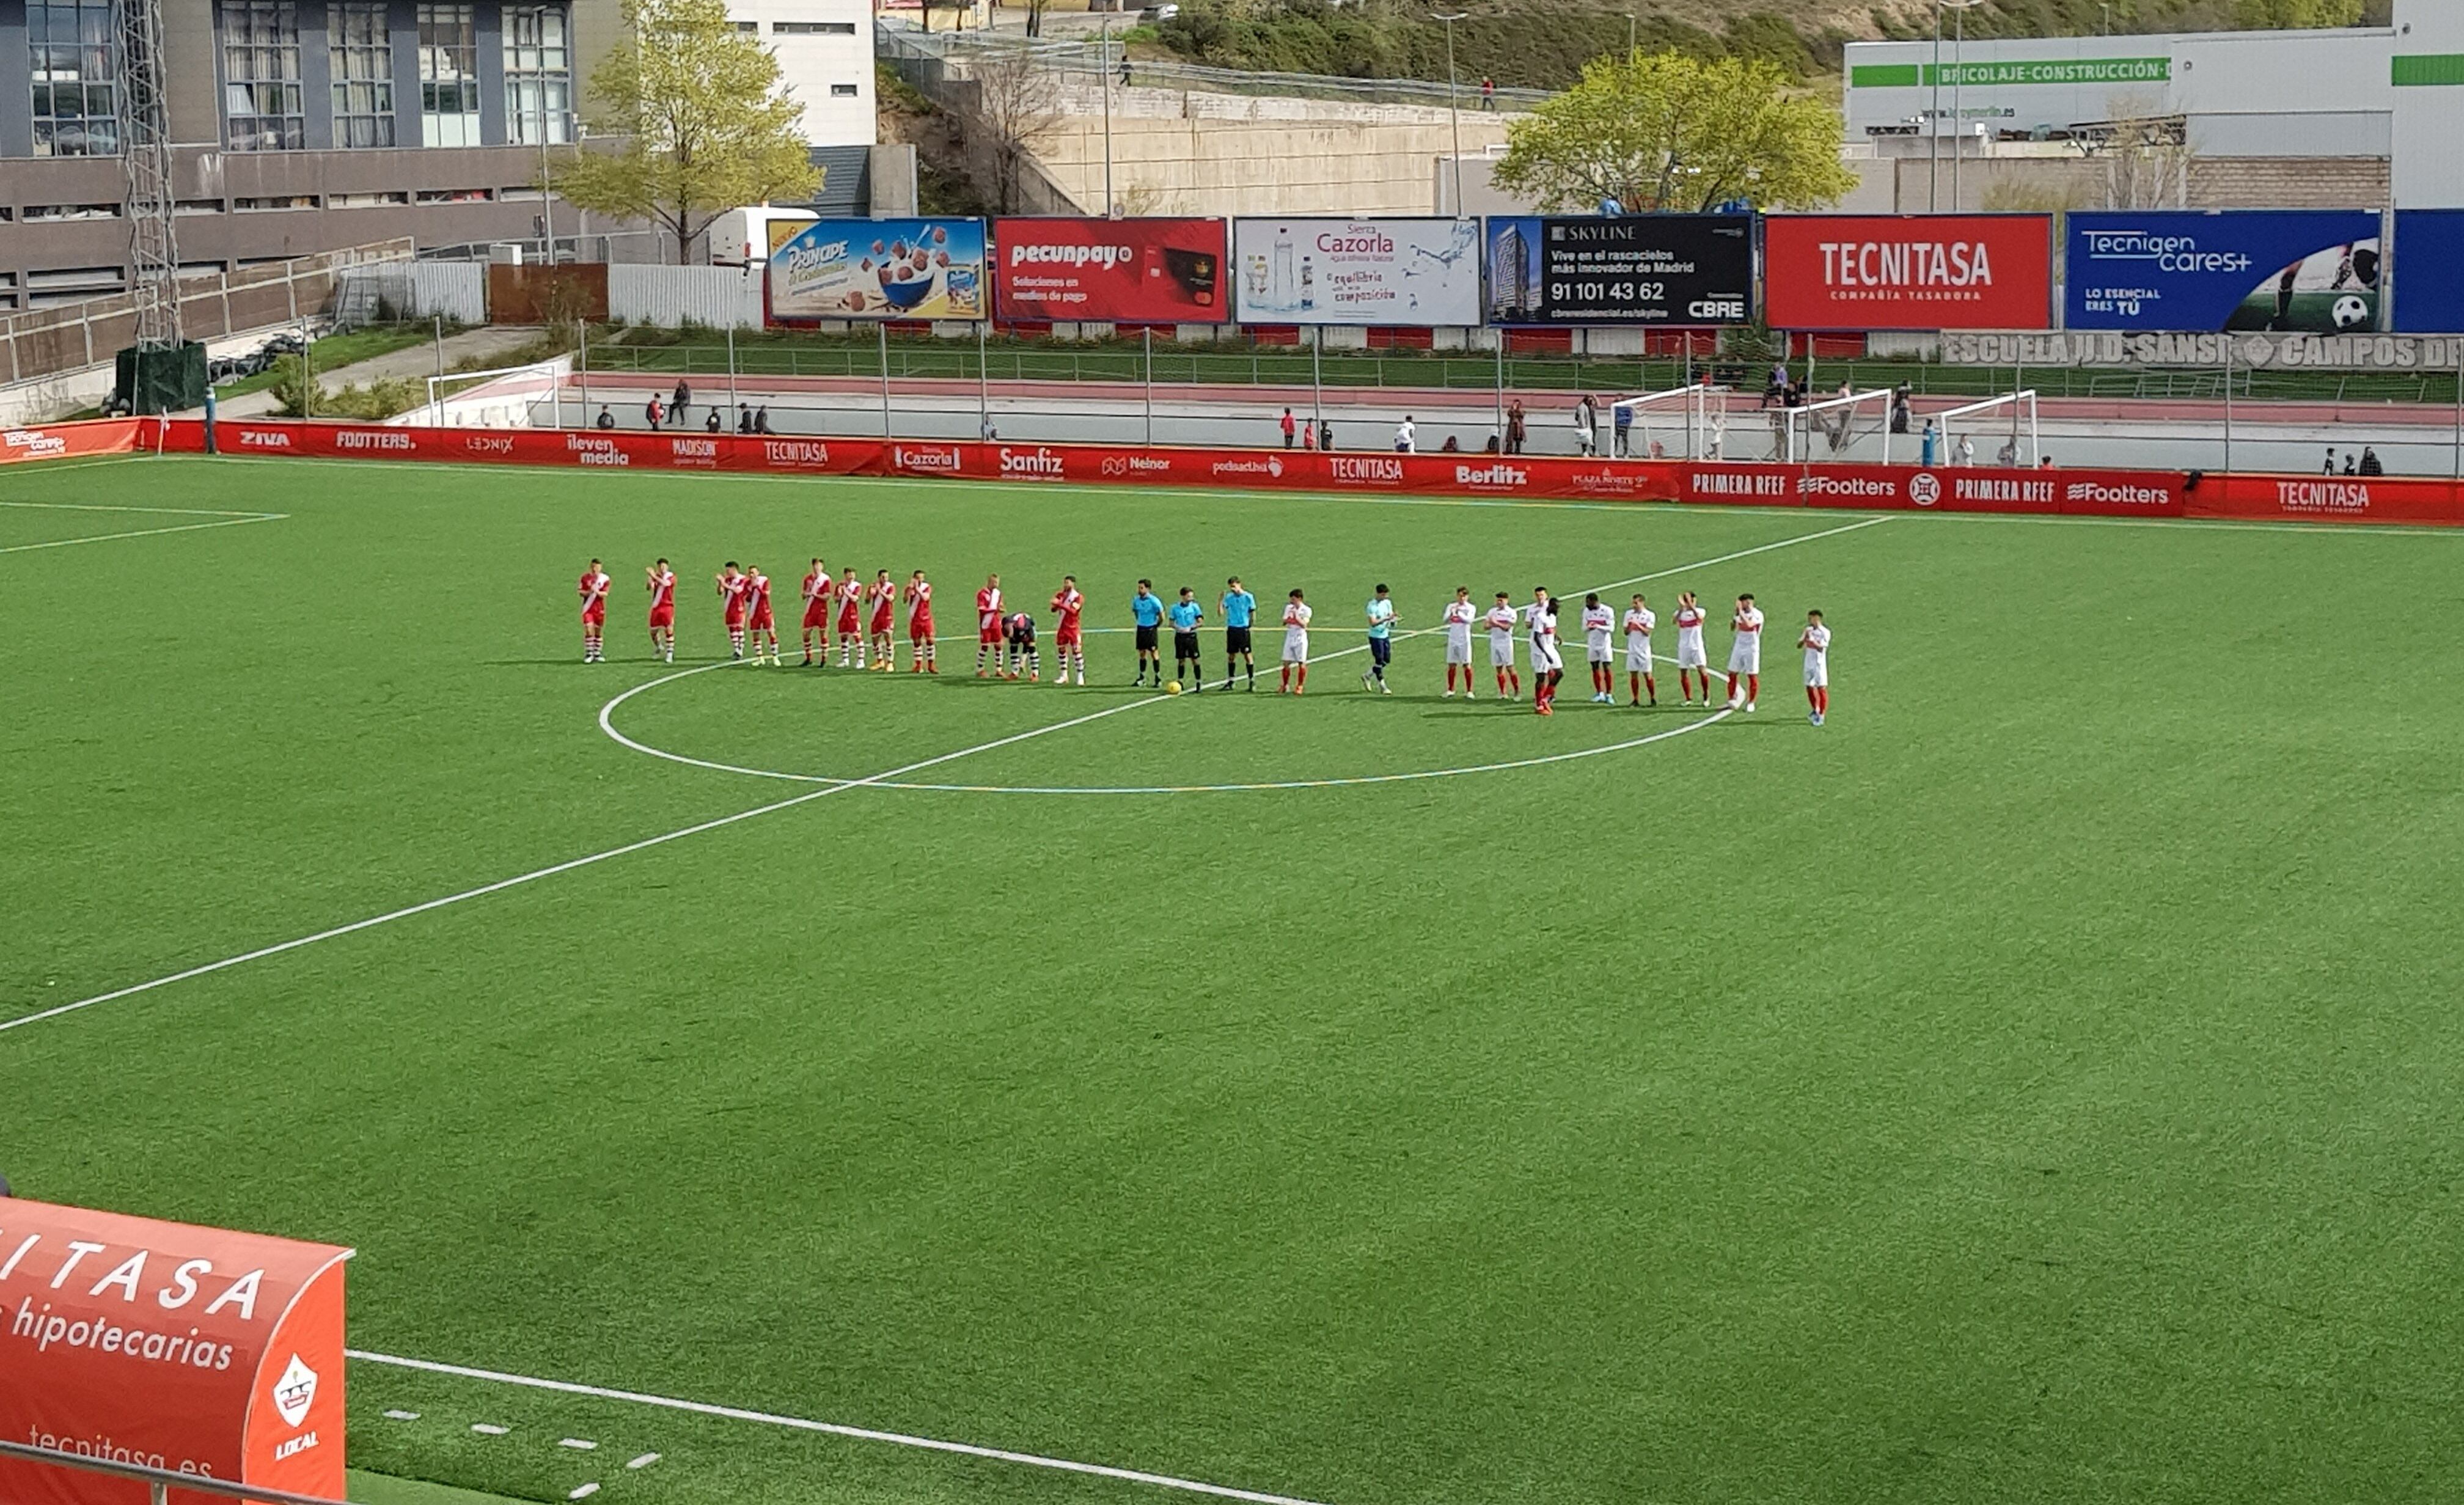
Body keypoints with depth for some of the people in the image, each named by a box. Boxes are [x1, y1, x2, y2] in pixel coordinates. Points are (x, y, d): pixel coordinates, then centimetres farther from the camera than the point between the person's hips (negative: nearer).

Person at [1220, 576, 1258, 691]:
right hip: (1231, 629, 4)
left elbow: (1253, 614, 1)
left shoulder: (1248, 597, -4)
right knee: (1231, 655, 8)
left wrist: (1249, 625, -6)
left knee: (1247, 655, -3)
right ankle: (1230, 681, 16)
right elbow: (1221, 611, 0)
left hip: (1243, 629, -4)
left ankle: (1252, 681, 2)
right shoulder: (1229, 597, 5)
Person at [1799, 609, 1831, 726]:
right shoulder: (1808, 630, 9)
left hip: (1820, 664, -6)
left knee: (1821, 689, -4)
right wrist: (1804, 638, -12)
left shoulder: (1825, 632, -10)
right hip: (1809, 664, 6)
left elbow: (1821, 649, -18)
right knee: (1809, 688, 13)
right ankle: (1815, 710, 33)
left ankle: (1821, 716, -1)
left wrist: (1811, 639, -24)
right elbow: (1799, 645, 7)